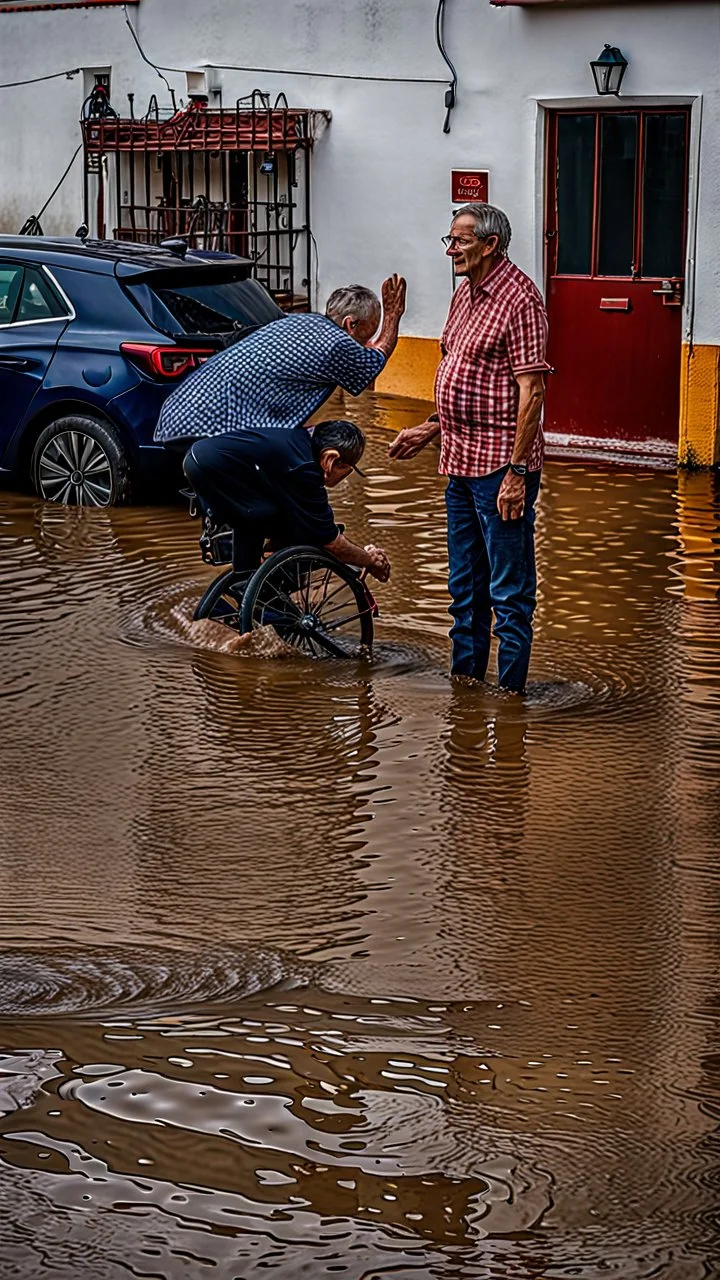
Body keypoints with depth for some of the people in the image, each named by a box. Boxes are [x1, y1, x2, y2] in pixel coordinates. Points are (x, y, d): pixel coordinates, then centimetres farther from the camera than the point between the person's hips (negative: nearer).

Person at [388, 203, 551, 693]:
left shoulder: (518, 298, -14)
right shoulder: (466, 294, 15)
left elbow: (532, 390, -19)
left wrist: (517, 470, -22)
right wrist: (430, 429, 19)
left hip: (501, 466, -10)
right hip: (461, 462, 10)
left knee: (509, 591, -3)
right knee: (465, 586, 17)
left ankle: (510, 692, 3)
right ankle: (465, 680, 27)